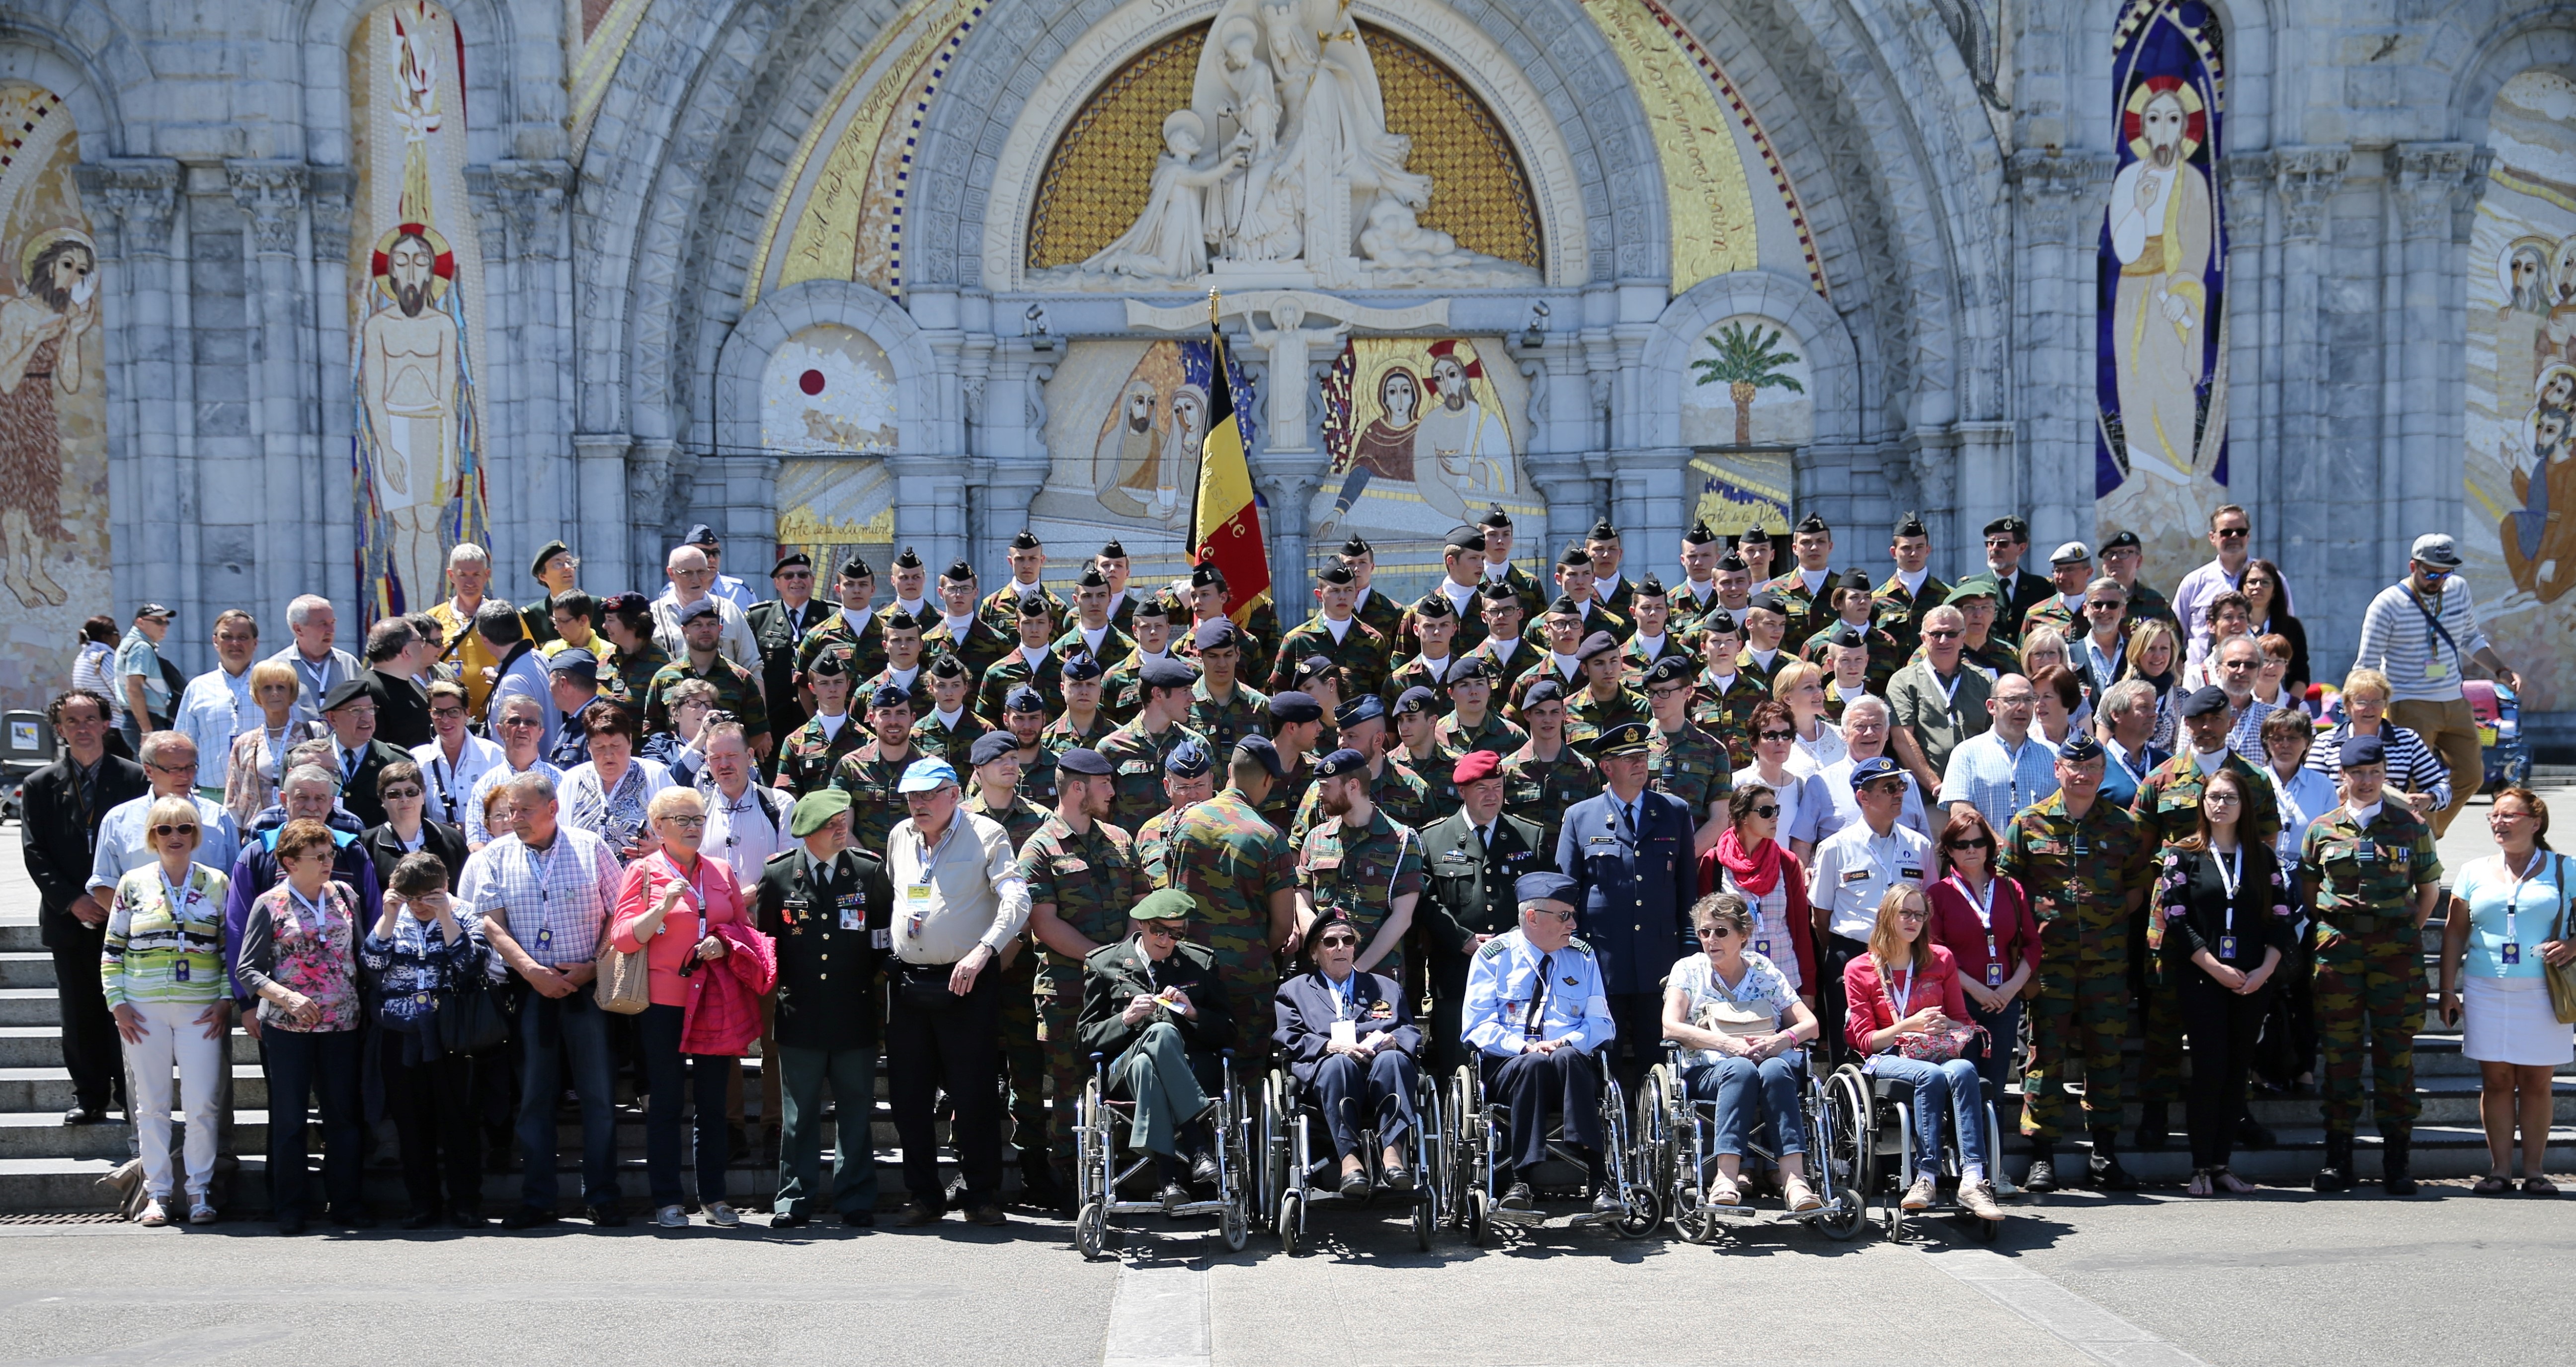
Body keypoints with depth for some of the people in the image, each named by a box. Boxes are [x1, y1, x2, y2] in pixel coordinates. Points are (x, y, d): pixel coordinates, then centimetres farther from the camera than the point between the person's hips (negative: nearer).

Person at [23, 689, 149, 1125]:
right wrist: (72, 901, -10)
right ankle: (90, 1097, 14)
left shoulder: (135, 779, 1)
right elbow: (35, 853, 2)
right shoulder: (40, 786, 6)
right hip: (69, 918, 2)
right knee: (79, 1015, 5)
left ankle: (130, 1095, 10)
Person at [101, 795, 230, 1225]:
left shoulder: (216, 883, 5)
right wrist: (118, 1003, -1)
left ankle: (199, 1190, 7)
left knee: (203, 1104, -4)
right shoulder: (133, 884, 6)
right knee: (151, 1104, 4)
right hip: (145, 1011, 1)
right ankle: (156, 1193, 11)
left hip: (202, 1009, -1)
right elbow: (112, 949, 8)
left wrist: (227, 1002, -2)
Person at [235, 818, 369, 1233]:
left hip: (341, 1023, 3)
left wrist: (363, 1004, 3)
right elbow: (246, 969, -5)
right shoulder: (270, 904, -3)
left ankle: (345, 1203, 14)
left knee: (344, 1114, 4)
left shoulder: (345, 895, 7)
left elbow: (362, 951, 13)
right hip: (287, 1026, -3)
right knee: (288, 1118, 3)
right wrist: (288, 997, -20)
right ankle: (289, 1208, 12)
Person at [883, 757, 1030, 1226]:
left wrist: (983, 950, -26)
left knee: (973, 1095, -3)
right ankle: (924, 1195, 17)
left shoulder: (986, 834, -4)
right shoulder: (900, 836, 13)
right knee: (909, 1098, 6)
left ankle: (982, 1196, 8)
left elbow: (1016, 899, -14)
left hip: (967, 982, -5)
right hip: (908, 983, 5)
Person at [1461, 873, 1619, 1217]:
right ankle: (1520, 1179, -40)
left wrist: (1569, 1043, -11)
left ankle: (1597, 1179, -44)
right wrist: (1524, 1048, -17)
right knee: (1531, 1065, -37)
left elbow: (1602, 1024, 11)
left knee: (1567, 1057, -35)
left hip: (1573, 1065, 1)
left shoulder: (1583, 957, 16)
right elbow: (1477, 1027, 1)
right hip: (1508, 1066, -1)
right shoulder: (1493, 956, 8)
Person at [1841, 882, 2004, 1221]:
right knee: (1931, 1075, -37)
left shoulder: (1941, 960, 16)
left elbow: (1962, 1022, 17)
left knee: (1963, 1071, -35)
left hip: (1940, 1055, 2)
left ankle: (1973, 1180, -46)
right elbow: (1865, 1040, 3)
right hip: (1888, 1058, -2)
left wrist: (1946, 1026, -7)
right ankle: (1927, 1177, -42)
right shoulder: (1859, 970, 8)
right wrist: (1909, 1026, -14)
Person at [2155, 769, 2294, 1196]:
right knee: (2209, 1068, -8)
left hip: (2254, 980, 3)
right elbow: (2175, 919, -4)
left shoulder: (2263, 855, 10)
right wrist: (2216, 968, -12)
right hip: (2200, 979, -3)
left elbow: (2280, 917, 7)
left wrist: (2265, 970, -7)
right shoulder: (2183, 855, 3)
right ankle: (2202, 1167, -2)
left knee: (2238, 1070, 4)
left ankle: (2221, 1163, 10)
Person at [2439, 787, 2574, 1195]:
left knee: (2537, 1082, 1)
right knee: (2496, 1080, 1)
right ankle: (2500, 1169, 5)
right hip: (2486, 990, 2)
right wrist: (2448, 989, 6)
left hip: (2542, 993, -2)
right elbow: (2454, 932, 11)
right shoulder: (2475, 873, 11)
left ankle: (2534, 1170, 8)